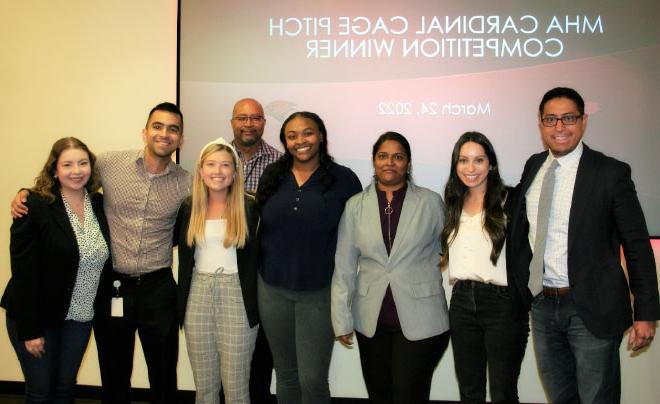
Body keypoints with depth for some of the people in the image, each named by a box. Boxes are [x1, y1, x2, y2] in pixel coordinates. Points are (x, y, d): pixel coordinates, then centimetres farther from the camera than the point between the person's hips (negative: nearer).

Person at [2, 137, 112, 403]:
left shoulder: (100, 205, 0)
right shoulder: (35, 206, -16)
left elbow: (106, 262, 8)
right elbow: (23, 271, -16)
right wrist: (30, 329, -16)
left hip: (80, 317, 4)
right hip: (37, 318, -4)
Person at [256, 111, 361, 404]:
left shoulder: (343, 179, -5)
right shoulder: (272, 176, 4)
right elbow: (262, 225, 13)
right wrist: (263, 268, 11)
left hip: (319, 292, -3)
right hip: (273, 289, 3)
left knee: (313, 379, -4)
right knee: (286, 375, 15)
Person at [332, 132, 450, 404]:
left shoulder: (431, 202, 0)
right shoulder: (355, 206, 3)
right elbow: (344, 267, 3)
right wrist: (342, 320, 3)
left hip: (419, 320, -2)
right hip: (371, 321, 2)